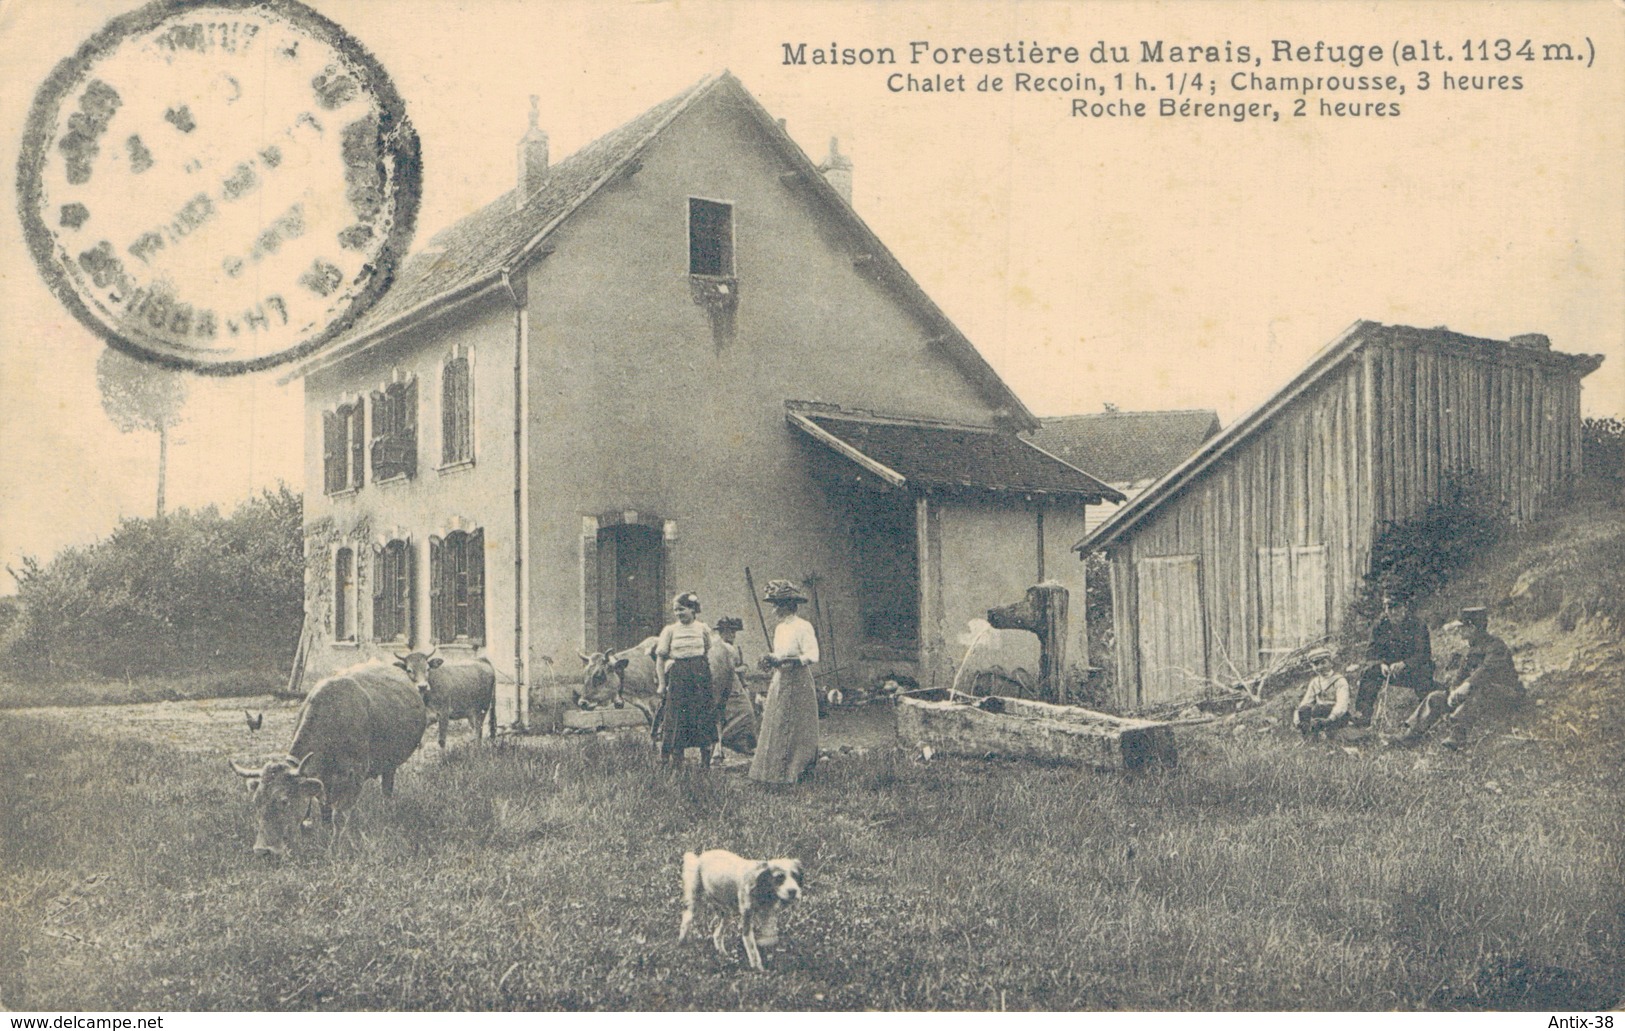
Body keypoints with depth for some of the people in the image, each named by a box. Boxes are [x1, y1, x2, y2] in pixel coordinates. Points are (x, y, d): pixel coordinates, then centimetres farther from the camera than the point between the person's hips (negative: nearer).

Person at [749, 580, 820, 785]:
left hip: (797, 683, -8)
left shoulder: (803, 627, -12)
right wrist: (770, 660, 1)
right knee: (774, 727, 6)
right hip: (779, 682, 8)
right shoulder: (779, 628, 14)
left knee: (796, 729, -2)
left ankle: (798, 771, 6)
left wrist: (783, 660, -25)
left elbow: (812, 656, -20)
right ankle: (776, 772, 11)